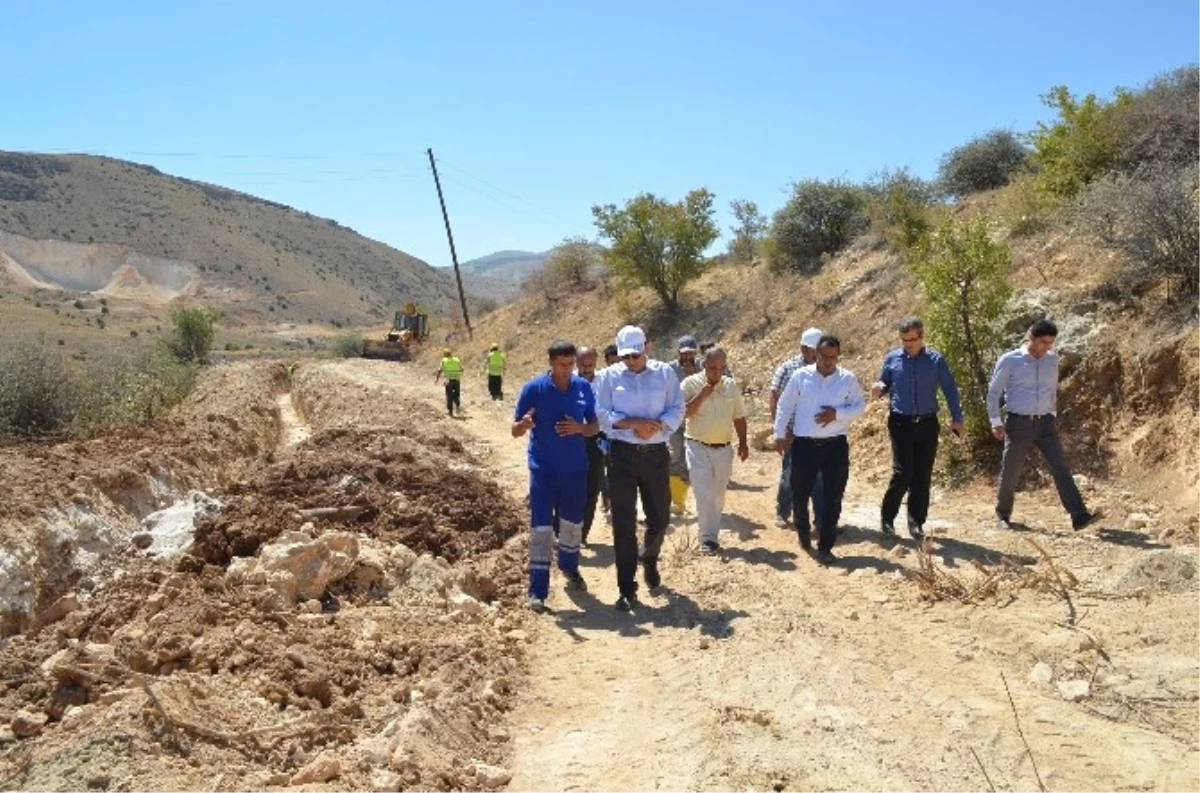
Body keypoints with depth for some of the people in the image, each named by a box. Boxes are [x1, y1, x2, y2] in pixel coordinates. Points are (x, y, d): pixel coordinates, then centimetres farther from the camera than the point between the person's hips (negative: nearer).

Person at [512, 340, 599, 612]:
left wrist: (579, 428, -15)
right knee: (541, 526, -5)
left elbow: (595, 426, 7)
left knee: (573, 522, 19)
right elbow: (515, 431, -7)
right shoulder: (534, 388, -9)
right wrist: (525, 424, -31)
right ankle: (537, 591, -1)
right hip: (543, 468, -3)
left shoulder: (584, 387, 0)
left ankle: (570, 567, 44)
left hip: (576, 467, 3)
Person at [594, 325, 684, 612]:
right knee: (624, 523, 0)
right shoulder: (609, 376, 1)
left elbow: (677, 410, 1)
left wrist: (656, 425, -18)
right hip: (622, 454, -1)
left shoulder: (665, 373, 4)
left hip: (656, 454, 1)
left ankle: (650, 560, 44)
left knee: (660, 517, 11)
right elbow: (602, 414, -6)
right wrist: (635, 423, -18)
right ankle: (627, 589, 6)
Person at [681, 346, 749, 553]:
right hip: (698, 447, -4)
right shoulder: (690, 384, -7)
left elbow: (739, 417, 11)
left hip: (723, 448, 4)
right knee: (705, 494, -9)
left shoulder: (732, 386, 4)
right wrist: (702, 395, -19)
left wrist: (743, 442, 7)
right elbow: (682, 413, -14)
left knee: (718, 496, 11)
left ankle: (710, 532, 23)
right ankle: (708, 538, -5)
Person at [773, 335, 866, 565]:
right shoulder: (801, 376, -1)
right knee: (799, 493, 8)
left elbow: (860, 406, 2)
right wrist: (779, 434, 1)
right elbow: (785, 405, 4)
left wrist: (837, 413, -15)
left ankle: (824, 547, 9)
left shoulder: (848, 379, 0)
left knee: (833, 497, 0)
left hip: (835, 445, 0)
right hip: (804, 444, 0)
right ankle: (803, 532, 36)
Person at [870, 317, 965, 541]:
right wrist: (878, 390, -12)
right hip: (901, 423, -1)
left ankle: (916, 522, 17)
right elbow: (883, 386, 12)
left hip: (927, 424, 1)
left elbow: (950, 389, 7)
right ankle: (887, 517, 5)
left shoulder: (935, 360, 1)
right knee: (903, 472, -11)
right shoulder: (892, 359, 2)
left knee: (922, 475, 5)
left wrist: (957, 418, 5)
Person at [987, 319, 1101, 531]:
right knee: (1010, 472, 5)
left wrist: (1053, 414, 19)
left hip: (1046, 423, 3)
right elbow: (994, 392, -1)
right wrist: (996, 422, -4)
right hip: (1019, 424, -3)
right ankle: (1003, 514, 24)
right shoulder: (1009, 360, -6)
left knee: (1061, 468, -6)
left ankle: (1079, 516, -11)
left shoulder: (1052, 359, 7)